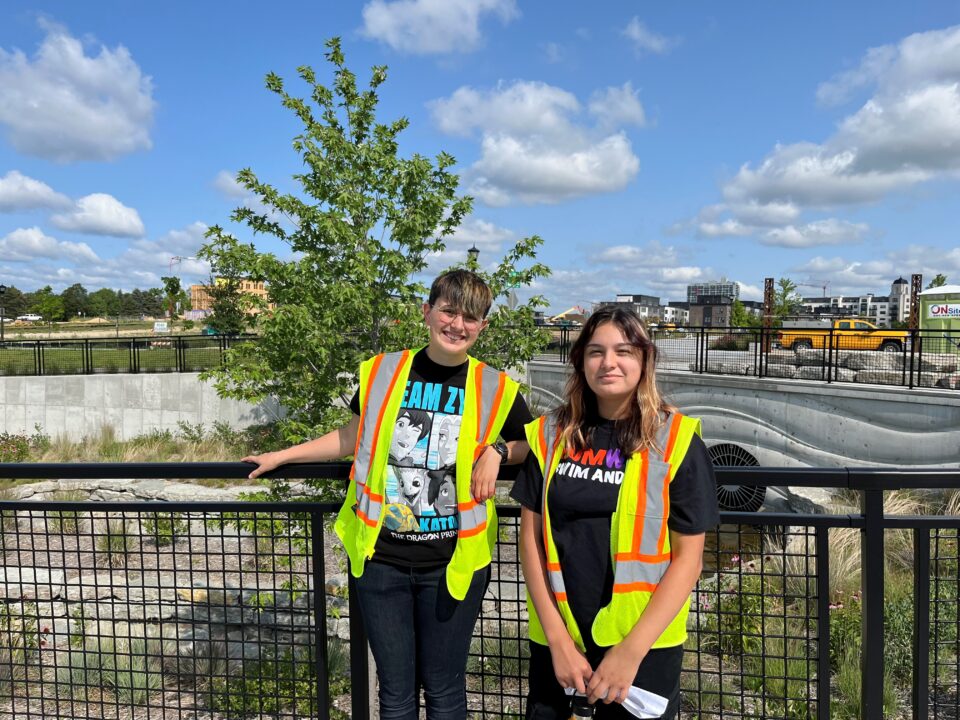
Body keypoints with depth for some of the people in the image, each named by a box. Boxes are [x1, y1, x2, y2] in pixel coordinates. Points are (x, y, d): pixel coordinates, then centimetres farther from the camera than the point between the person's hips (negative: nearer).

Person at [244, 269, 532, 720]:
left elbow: (527, 446, 8)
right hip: (381, 559, 1)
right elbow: (353, 437, 12)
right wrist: (281, 456, 14)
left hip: (451, 564, -1)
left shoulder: (495, 390, -5)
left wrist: (496, 451, -11)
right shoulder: (382, 373, -2)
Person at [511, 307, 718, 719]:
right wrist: (558, 639, -7)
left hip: (645, 644, -2)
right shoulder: (551, 435, -2)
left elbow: (688, 558, -8)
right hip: (556, 639, 2)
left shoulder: (676, 441, -8)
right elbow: (531, 538, 0)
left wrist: (631, 651, -12)